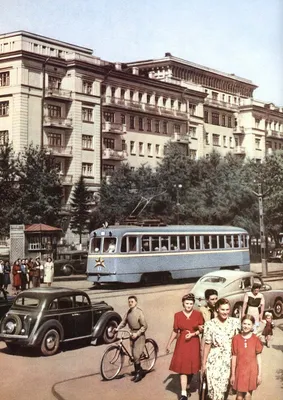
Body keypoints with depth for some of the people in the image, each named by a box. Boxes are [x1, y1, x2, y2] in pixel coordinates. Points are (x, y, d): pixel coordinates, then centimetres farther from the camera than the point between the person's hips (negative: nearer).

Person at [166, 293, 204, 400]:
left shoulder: (198, 314, -3)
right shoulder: (177, 315, -1)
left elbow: (202, 330, 1)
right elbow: (175, 331, 6)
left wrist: (193, 334, -16)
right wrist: (169, 344, 8)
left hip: (194, 344, 1)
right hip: (181, 344, 0)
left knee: (191, 368, 8)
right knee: (183, 368, -6)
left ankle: (185, 388, 28)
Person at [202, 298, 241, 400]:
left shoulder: (235, 322, -2)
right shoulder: (210, 324, -8)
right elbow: (207, 345, -4)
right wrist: (203, 363, -2)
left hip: (230, 360, 2)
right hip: (214, 360, -2)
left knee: (224, 386, 11)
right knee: (215, 387, -3)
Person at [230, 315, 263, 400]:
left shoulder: (256, 339, -5)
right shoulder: (236, 338, -5)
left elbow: (258, 357, 0)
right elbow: (234, 357, -1)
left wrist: (259, 374, 0)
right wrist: (232, 374, 2)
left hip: (251, 371, 0)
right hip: (240, 371, 0)